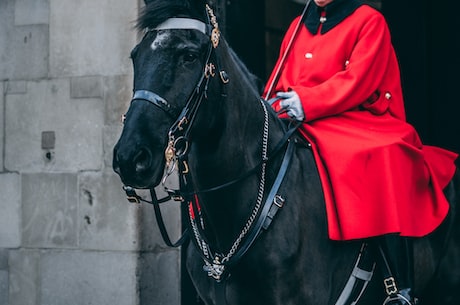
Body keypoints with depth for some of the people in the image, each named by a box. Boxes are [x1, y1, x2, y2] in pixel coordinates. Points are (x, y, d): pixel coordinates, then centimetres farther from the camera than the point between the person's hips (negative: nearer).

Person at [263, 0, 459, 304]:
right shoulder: (299, 26, 18)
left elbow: (357, 80, -13)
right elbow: (280, 79, 16)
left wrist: (307, 102, -25)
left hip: (355, 122, -6)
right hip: (298, 125, 6)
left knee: (383, 154, -35)